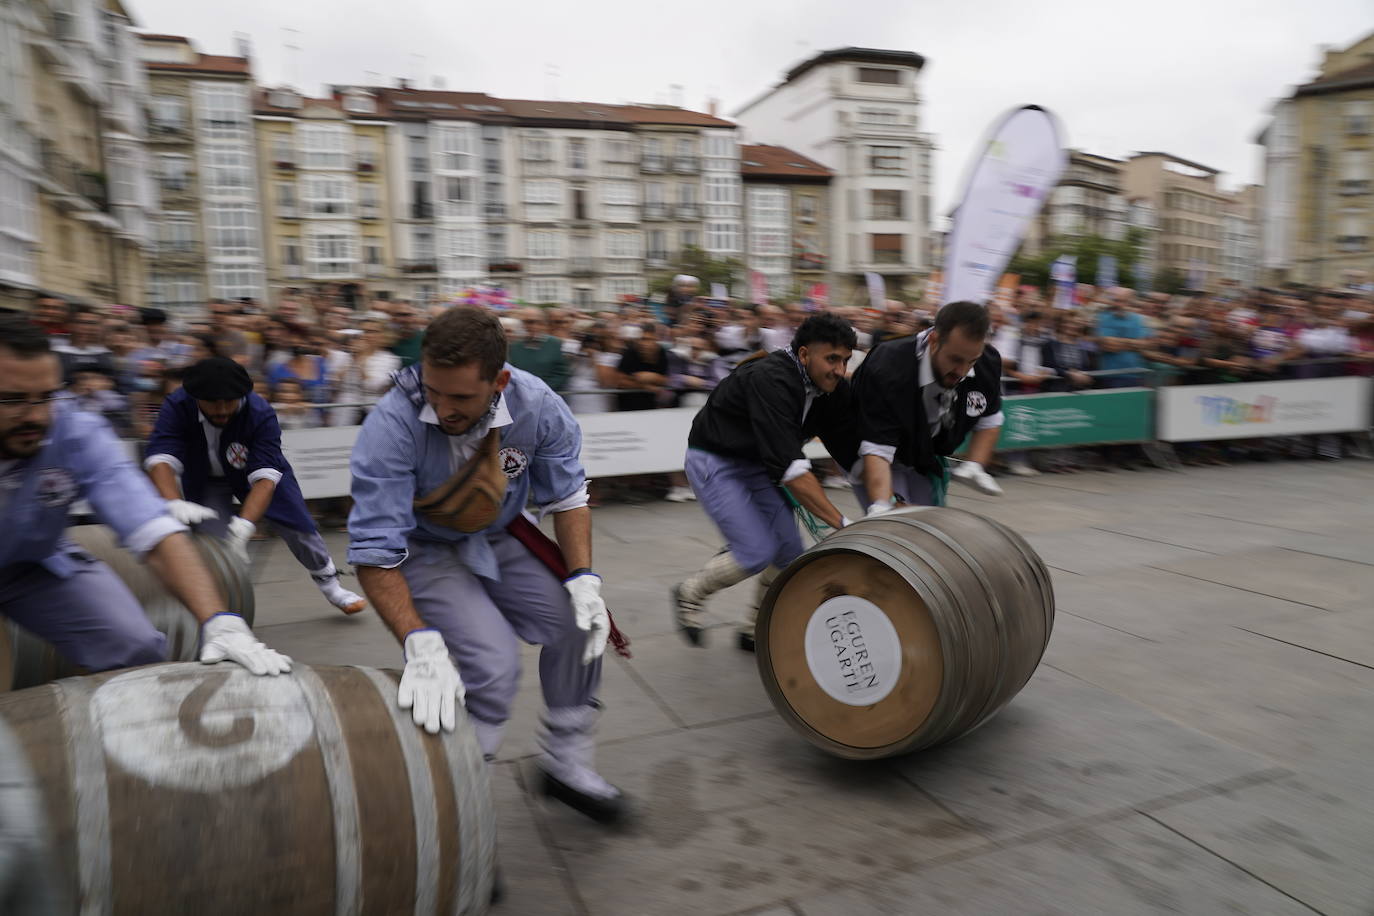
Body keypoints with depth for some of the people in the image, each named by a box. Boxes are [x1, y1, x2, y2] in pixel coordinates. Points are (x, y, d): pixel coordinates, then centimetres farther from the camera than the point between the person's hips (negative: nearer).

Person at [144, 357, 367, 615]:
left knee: (298, 528, -3)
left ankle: (329, 584, 22)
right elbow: (160, 459, -41)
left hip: (258, 468, -1)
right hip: (205, 478, 1)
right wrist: (176, 504, -60)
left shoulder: (261, 413, -36)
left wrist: (244, 525, -57)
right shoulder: (177, 407, -31)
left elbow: (265, 477, -42)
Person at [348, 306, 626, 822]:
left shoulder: (537, 406, -23)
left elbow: (566, 495, -7)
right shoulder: (392, 426, -34)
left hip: (499, 537, 4)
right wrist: (420, 644, -41)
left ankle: (565, 765, 14)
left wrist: (584, 580, -18)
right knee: (492, 664, -22)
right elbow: (374, 552, -30)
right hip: (422, 549, -4)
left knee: (581, 625, -9)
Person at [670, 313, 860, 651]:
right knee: (757, 552, -16)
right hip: (714, 461, -7)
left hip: (757, 464, 8)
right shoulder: (771, 380, -32)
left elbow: (852, 450, -5)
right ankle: (689, 594, 11)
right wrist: (840, 522, -41)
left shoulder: (833, 388, -8)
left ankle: (755, 630, 19)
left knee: (789, 550, -1)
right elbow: (788, 465, -39)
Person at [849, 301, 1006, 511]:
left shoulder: (988, 363, -18)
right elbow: (877, 448, -39)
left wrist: (974, 466, -12)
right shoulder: (887, 369, -37)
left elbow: (988, 420, 2)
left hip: (928, 461, 6)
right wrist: (880, 507, -52)